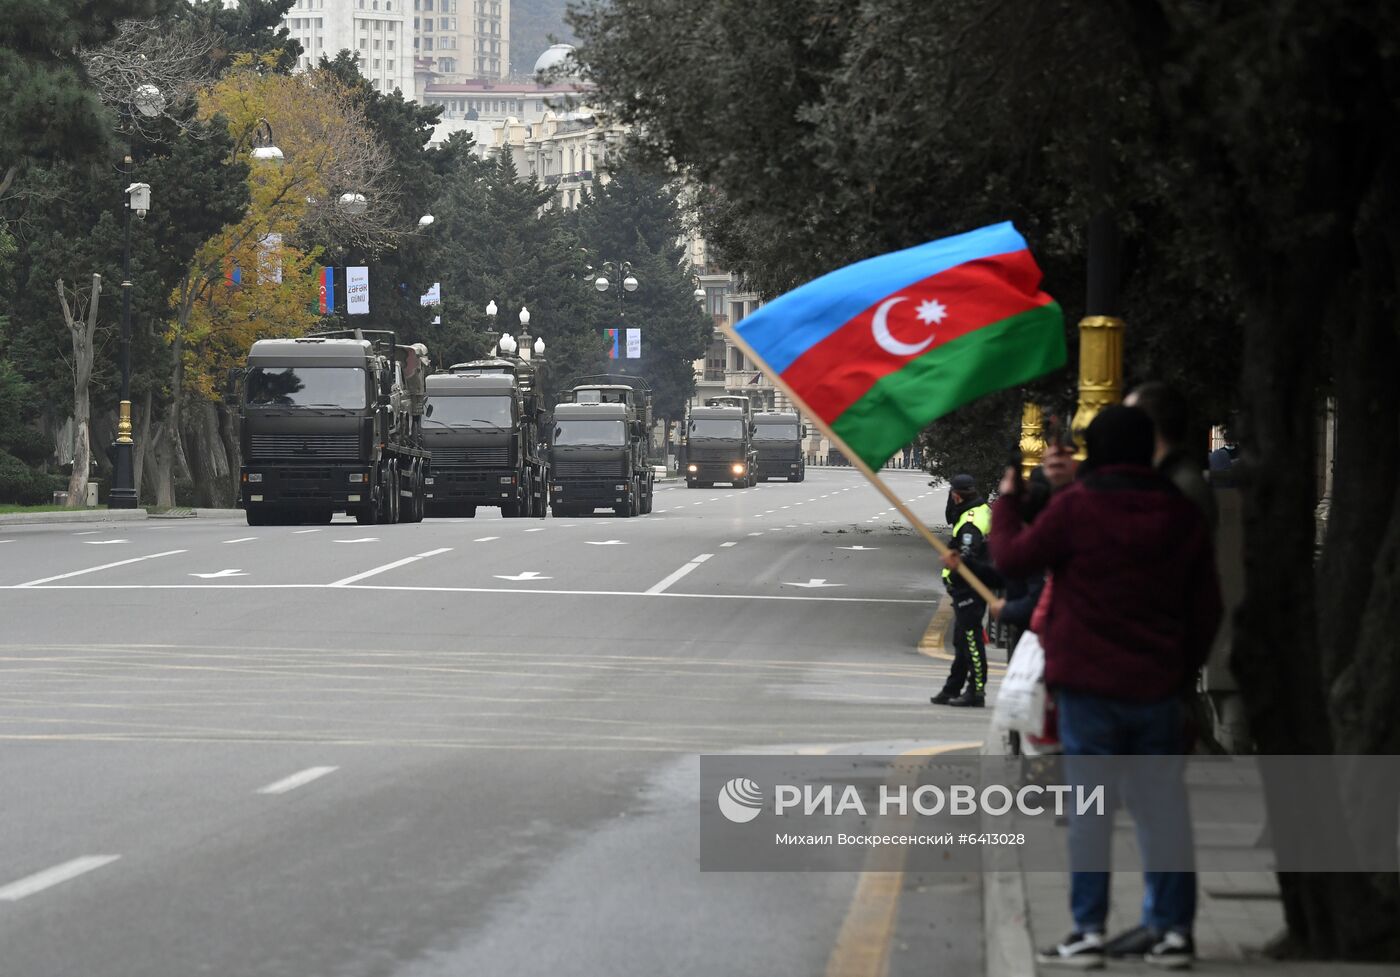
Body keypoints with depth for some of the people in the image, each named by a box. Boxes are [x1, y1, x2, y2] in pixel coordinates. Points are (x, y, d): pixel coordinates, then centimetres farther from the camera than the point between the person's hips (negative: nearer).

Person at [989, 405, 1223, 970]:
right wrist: (1184, 672, 20)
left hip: (1088, 686, -4)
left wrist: (1006, 502, 14)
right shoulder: (1181, 515, 6)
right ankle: (1172, 929, 7)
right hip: (1157, 687, 4)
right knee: (1161, 806, 7)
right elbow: (1206, 609, 11)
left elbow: (1012, 557, -2)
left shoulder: (1077, 507, -10)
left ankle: (1089, 930, -3)